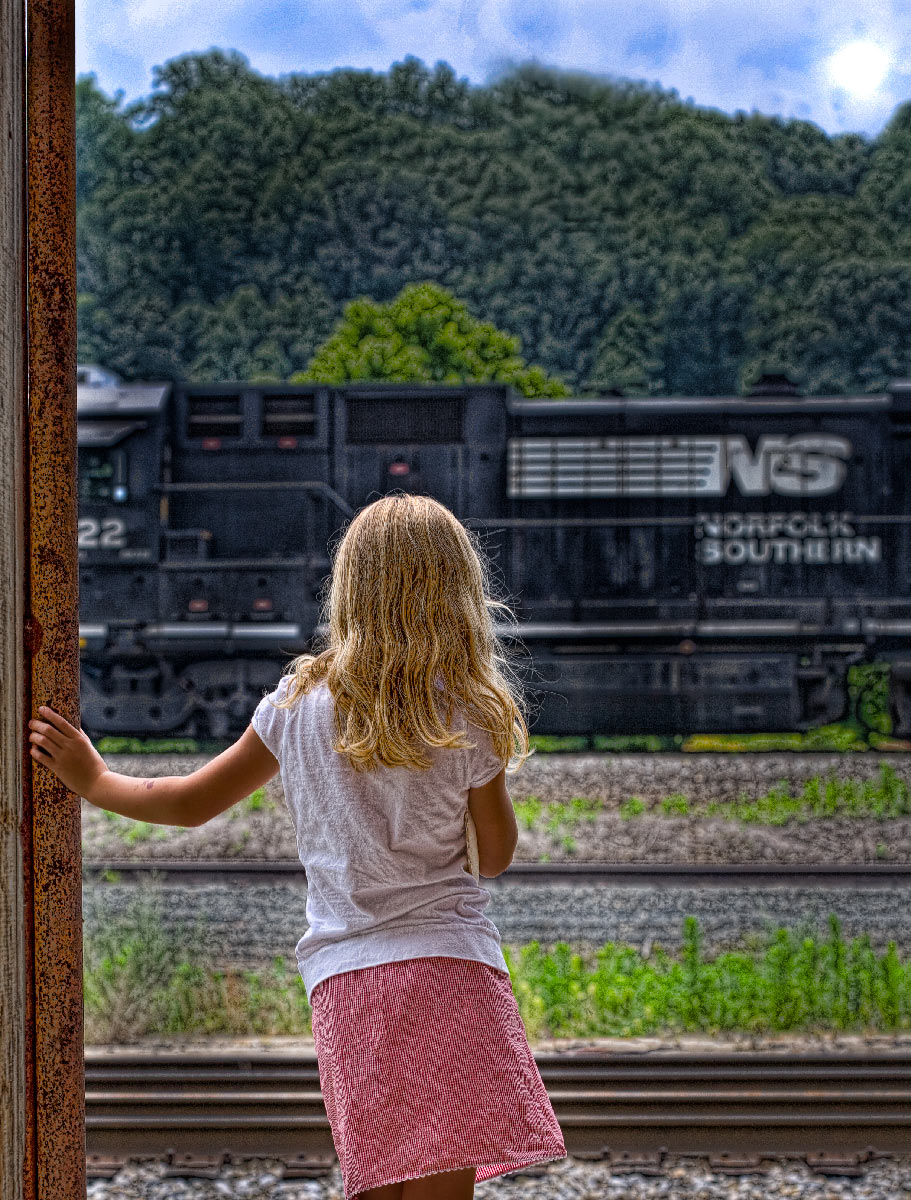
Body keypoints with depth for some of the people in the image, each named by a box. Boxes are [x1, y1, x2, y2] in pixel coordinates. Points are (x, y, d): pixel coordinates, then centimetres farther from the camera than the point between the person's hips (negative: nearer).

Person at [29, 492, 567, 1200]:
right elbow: (498, 855, 8)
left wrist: (93, 780, 30)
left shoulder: (299, 703, 6)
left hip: (342, 980, 3)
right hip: (448, 970, -3)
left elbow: (192, 803, 14)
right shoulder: (468, 716, -2)